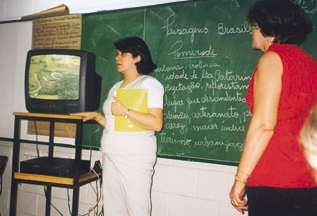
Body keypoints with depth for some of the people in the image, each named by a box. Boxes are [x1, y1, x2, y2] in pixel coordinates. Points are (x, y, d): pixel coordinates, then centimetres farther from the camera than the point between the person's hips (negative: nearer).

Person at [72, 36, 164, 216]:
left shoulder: (149, 83, -6)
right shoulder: (117, 87, 19)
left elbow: (156, 123, -18)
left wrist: (125, 111, -18)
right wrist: (97, 116, 11)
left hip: (135, 157, -8)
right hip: (111, 156, 8)